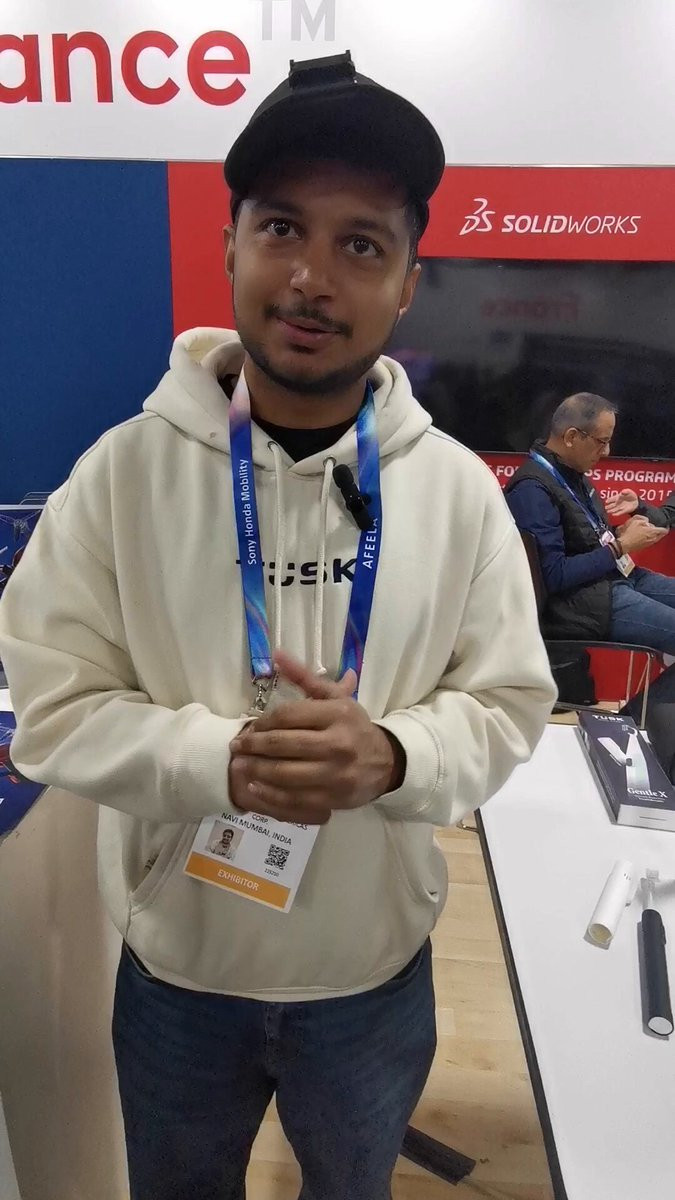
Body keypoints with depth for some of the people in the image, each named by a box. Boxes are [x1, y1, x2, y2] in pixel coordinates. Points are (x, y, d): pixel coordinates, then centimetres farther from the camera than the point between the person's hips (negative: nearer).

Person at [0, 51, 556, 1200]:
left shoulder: (459, 489, -12)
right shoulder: (123, 469, -15)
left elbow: (510, 704, -7)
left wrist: (390, 756, -27)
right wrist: (220, 760, -29)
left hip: (378, 968, 1)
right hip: (175, 965, 0)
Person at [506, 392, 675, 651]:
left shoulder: (570, 471, 10)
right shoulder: (532, 490, -20)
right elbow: (553, 576, -23)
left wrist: (620, 532, 1)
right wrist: (620, 546, -16)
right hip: (579, 598, -10)